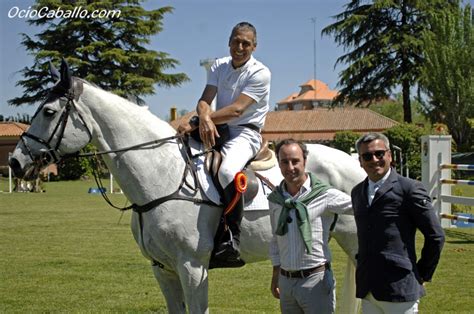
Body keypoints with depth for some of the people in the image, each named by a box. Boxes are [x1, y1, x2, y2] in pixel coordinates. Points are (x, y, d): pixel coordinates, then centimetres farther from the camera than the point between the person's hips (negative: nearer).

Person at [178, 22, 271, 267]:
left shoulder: (260, 73, -9)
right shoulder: (219, 66, 10)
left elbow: (237, 109, -19)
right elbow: (204, 101, -2)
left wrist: (195, 123, -25)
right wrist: (204, 117, -28)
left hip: (245, 133, -7)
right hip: (215, 130, 7)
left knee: (228, 170, -37)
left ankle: (232, 241, -34)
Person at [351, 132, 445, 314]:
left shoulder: (409, 189, -7)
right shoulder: (357, 192, 14)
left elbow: (435, 236, -5)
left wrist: (422, 275, 0)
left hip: (399, 289, -6)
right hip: (367, 291, 6)